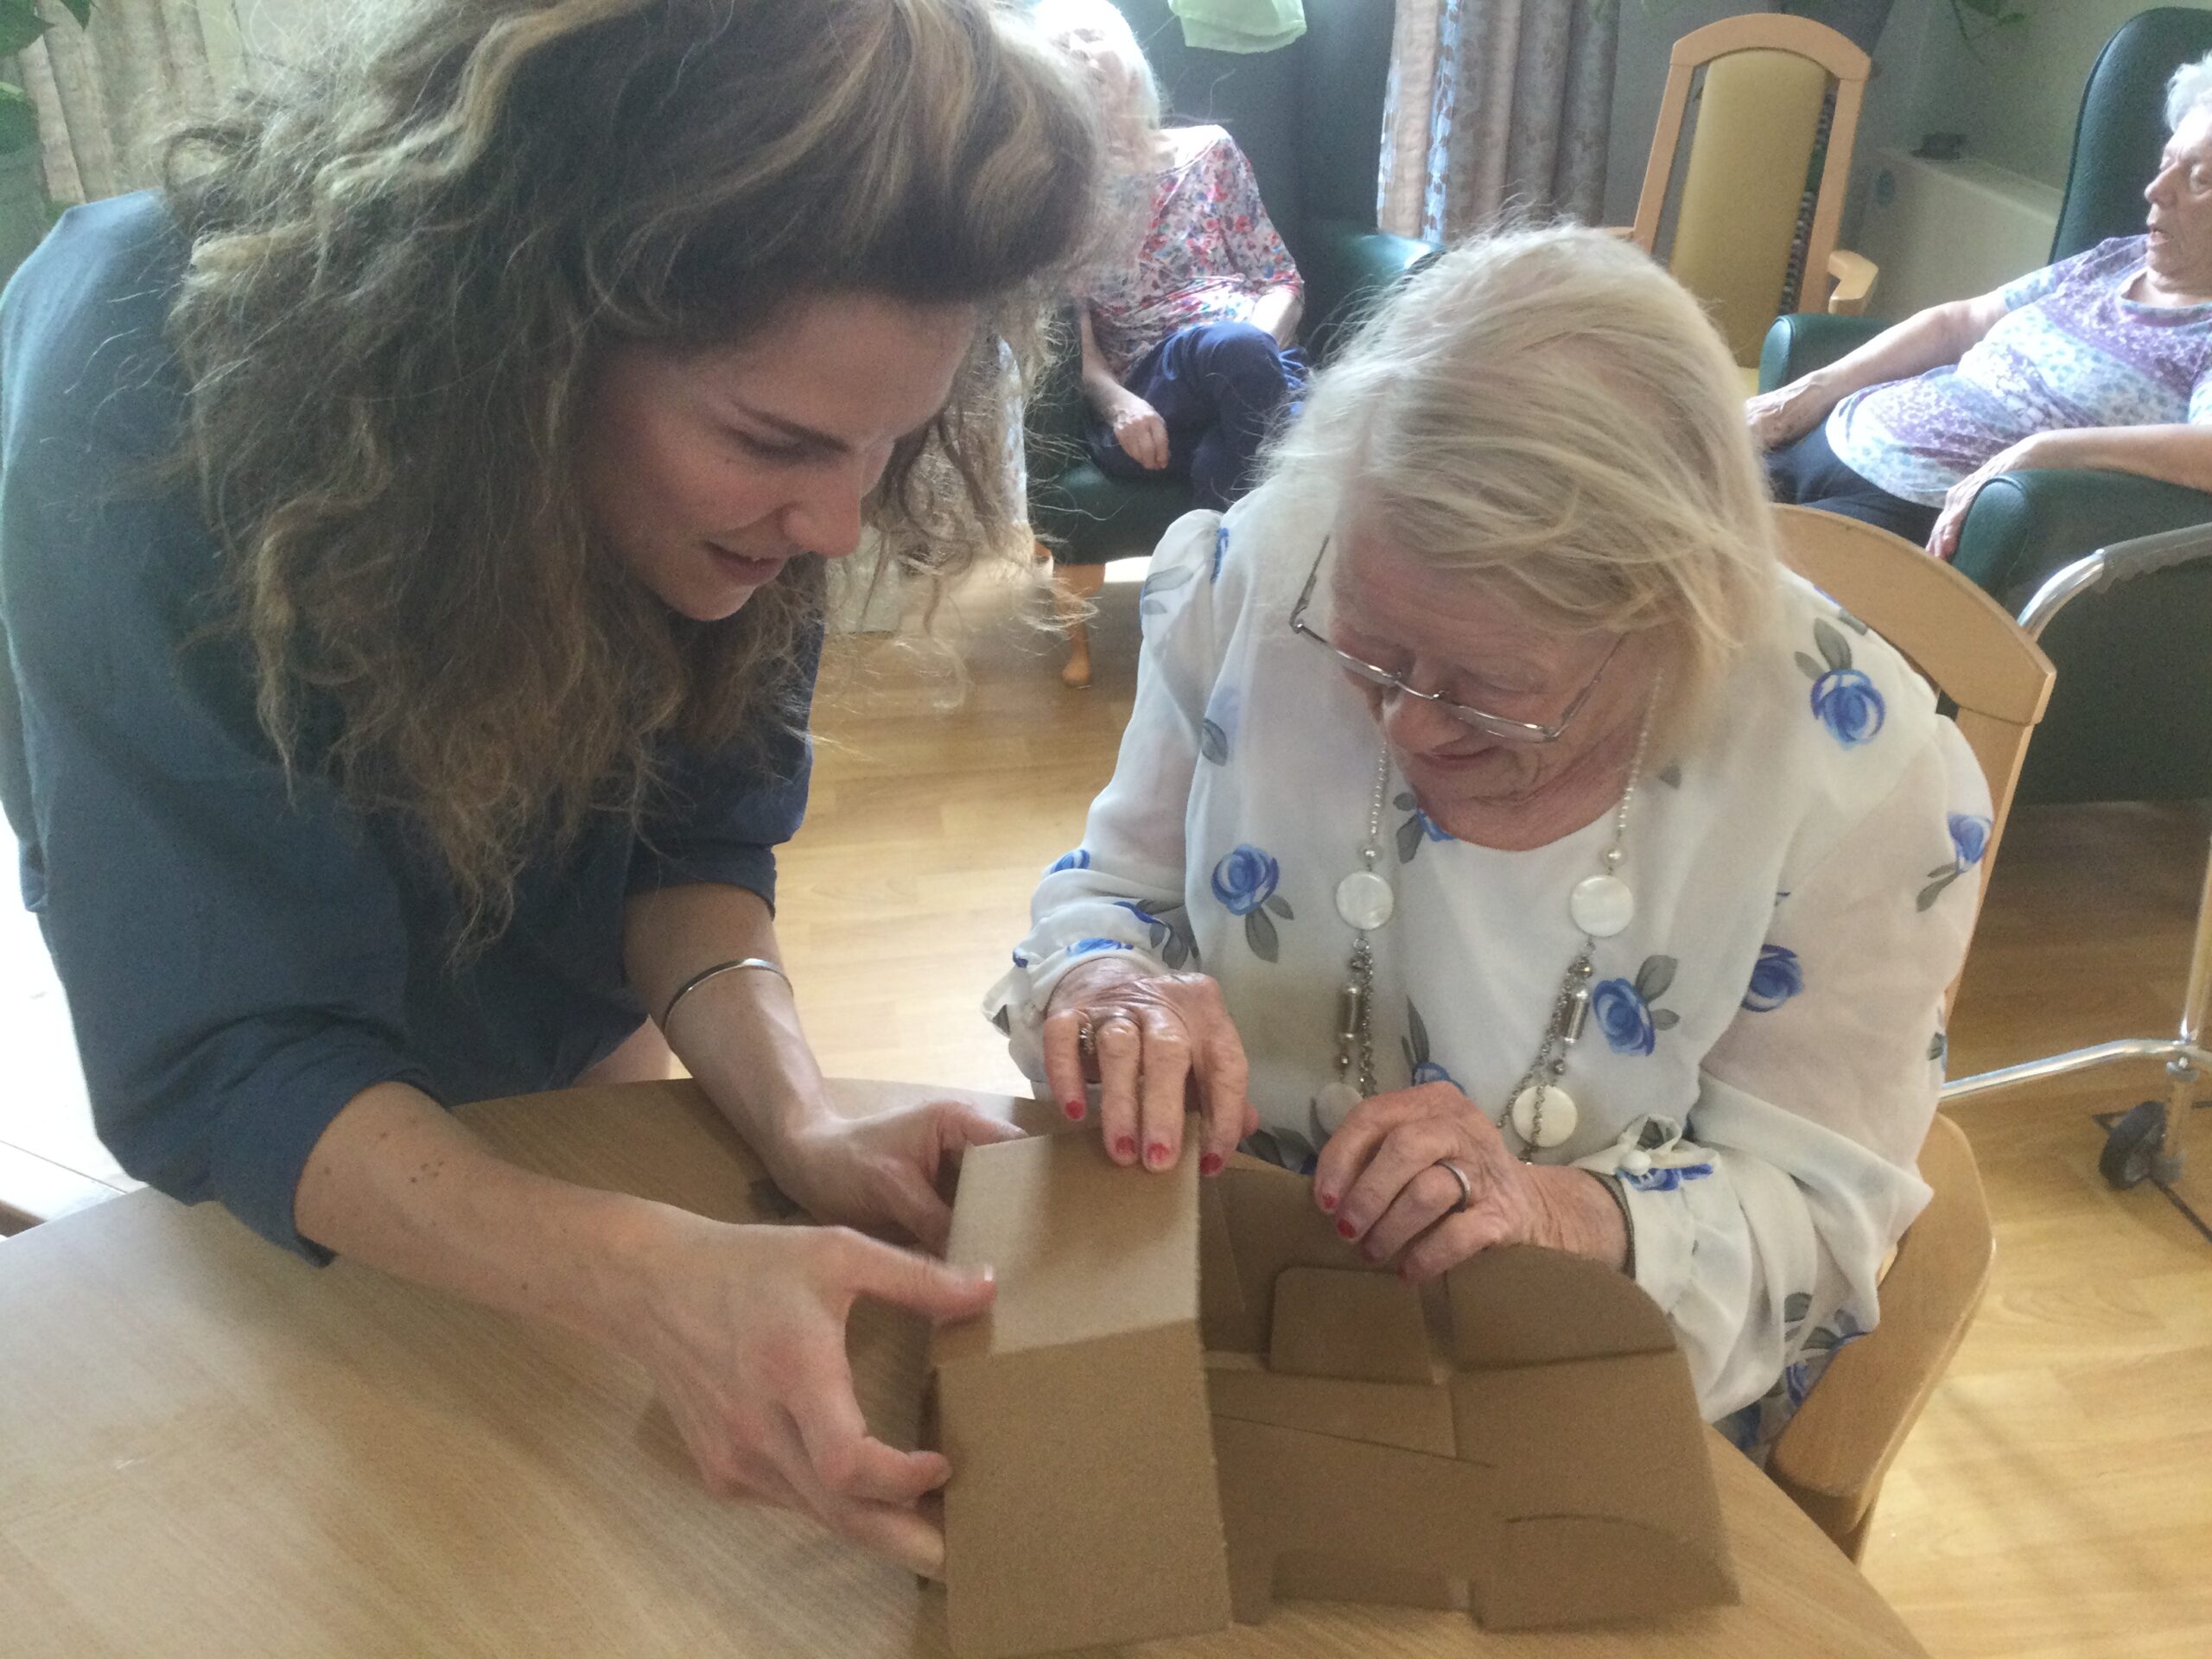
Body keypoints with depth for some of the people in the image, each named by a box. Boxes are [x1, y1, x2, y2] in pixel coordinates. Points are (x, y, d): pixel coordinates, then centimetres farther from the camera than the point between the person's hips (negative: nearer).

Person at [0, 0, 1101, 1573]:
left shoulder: (743, 442, -28)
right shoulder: (149, 401, -40)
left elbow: (692, 838, -19)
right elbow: (227, 1063, -39)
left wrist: (799, 1126, -38)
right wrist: (653, 1277, -55)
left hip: (566, 1037, 3)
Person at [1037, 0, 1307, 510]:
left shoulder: (1207, 151, 20)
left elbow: (1282, 280, 16)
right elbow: (1075, 343, 6)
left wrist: (1257, 346, -7)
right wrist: (1116, 403, -16)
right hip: (1147, 396, -2)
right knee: (1232, 345, -36)